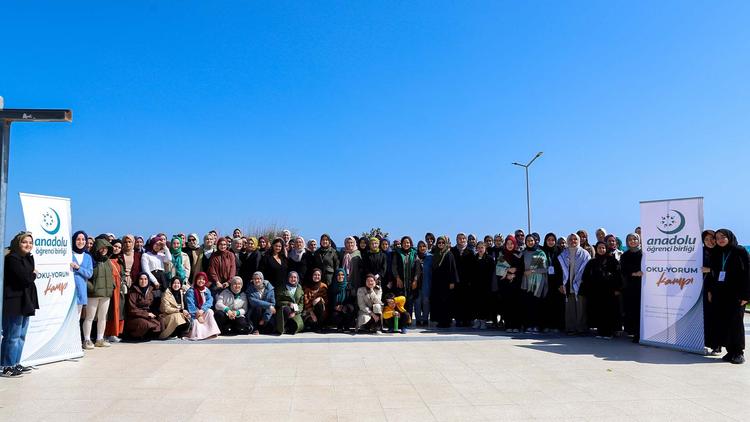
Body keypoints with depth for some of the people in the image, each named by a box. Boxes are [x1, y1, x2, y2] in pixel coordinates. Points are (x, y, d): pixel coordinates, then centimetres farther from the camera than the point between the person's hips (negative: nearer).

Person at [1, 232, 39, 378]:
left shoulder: (28, 258, 14)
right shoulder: (12, 258, -13)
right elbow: (25, 278, -21)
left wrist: (30, 275, -8)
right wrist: (33, 274, -2)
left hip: (25, 302, 9)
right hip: (14, 303, -9)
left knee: (21, 335, 13)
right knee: (13, 336, -5)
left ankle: (16, 364, 21)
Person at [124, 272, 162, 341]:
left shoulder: (150, 292, 13)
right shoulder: (133, 292, -6)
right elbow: (132, 310, -11)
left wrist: (152, 314, 2)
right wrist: (147, 314, -13)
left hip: (149, 317, 5)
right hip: (134, 318, -5)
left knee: (159, 324, -24)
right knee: (144, 324, -36)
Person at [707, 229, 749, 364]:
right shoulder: (716, 254, 13)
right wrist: (710, 291, 8)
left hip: (735, 294, -5)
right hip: (719, 293, 5)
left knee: (735, 322, -2)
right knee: (722, 322, 3)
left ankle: (738, 352, 8)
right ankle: (730, 351, 11)